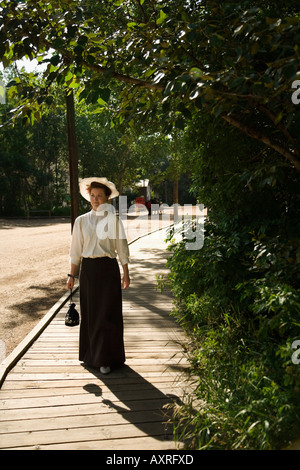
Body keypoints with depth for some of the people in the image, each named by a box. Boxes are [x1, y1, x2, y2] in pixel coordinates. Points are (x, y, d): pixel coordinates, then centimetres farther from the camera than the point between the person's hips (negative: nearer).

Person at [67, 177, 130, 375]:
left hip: (108, 269, -2)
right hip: (88, 269, 2)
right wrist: (72, 275, 5)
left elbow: (122, 247, 3)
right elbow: (76, 250, 8)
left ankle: (106, 358, 13)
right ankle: (91, 354, 25)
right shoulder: (81, 221, 6)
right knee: (90, 313, 9)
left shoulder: (113, 219, 2)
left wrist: (126, 273, 1)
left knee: (108, 313, 1)